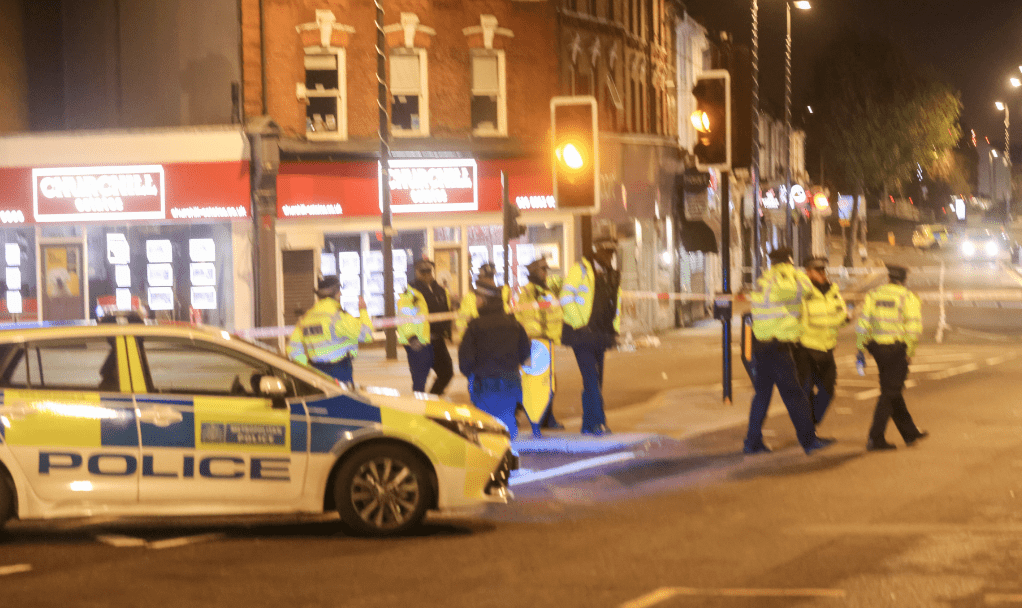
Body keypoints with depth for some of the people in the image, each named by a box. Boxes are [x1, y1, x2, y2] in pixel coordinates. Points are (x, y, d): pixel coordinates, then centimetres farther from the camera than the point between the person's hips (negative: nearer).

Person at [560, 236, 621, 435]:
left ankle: (589, 424, 13)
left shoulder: (613, 276, 17)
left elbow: (616, 306, 26)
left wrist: (614, 330, 14)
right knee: (591, 378, -15)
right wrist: (579, 324, -14)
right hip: (582, 334, -7)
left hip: (601, 335, 7)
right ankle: (597, 422, -18)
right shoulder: (580, 270, -4)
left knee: (595, 381, 7)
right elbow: (566, 298, -11)